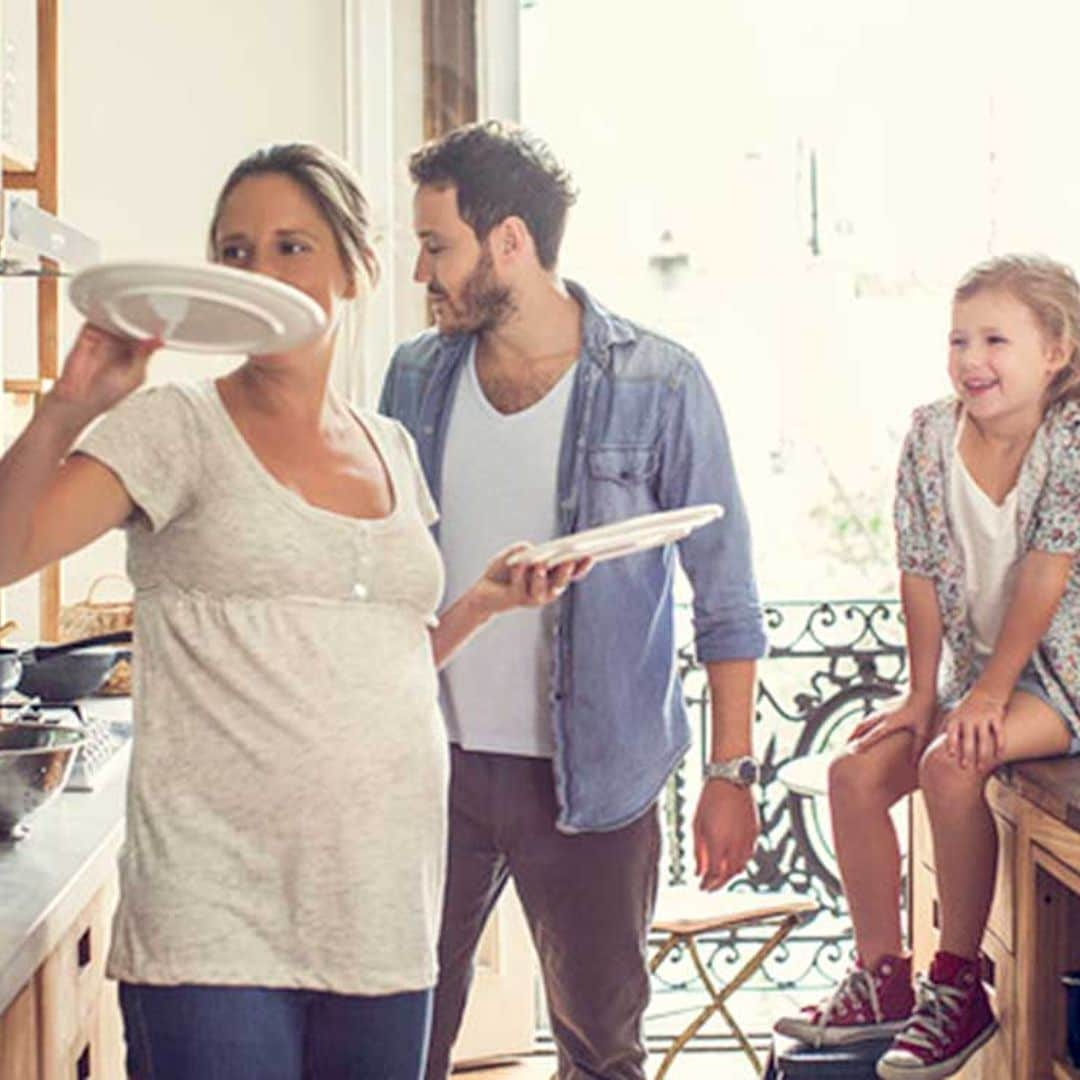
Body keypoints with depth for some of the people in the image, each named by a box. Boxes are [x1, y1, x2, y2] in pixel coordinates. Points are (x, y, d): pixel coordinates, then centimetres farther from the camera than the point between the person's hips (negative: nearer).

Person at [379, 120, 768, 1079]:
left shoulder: (658, 386, -9)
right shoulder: (416, 378, 3)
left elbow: (725, 592, -5)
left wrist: (732, 772, -7)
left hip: (591, 774, -3)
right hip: (432, 758, 4)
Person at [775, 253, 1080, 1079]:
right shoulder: (931, 433, -3)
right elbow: (921, 575, -2)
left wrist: (990, 695, -19)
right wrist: (923, 696, -4)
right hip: (970, 667, 6)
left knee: (950, 765, -29)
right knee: (855, 772, -8)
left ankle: (959, 987, -14)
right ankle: (882, 979, 5)